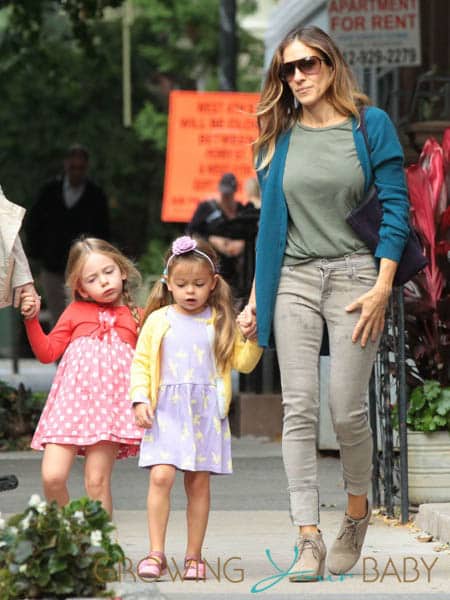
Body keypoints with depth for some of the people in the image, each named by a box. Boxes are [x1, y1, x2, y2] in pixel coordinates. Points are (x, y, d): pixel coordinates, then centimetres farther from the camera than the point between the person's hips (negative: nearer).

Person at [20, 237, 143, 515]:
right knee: (52, 476, -8)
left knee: (97, 481, -6)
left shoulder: (136, 317, 11)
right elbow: (47, 352, 15)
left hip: (112, 401, -2)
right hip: (72, 399, 2)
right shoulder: (75, 312, 14)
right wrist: (32, 319, 4)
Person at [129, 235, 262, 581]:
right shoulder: (158, 321, 6)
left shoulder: (220, 322, 8)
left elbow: (242, 362, 8)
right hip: (166, 411, -1)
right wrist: (140, 399, -3)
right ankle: (156, 555, -10)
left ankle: (194, 556, 11)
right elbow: (141, 363, 8)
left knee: (199, 483, 3)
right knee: (161, 477, -14)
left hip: (206, 413, 1)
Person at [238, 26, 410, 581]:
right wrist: (256, 297, 11)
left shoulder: (370, 125, 0)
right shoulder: (279, 138, 11)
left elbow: (395, 207, -3)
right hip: (293, 279, 3)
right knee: (299, 409, -6)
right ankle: (309, 537, -6)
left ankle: (357, 509, 22)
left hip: (354, 274, -3)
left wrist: (382, 288, -11)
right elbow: (270, 221, 15)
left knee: (346, 409, -5)